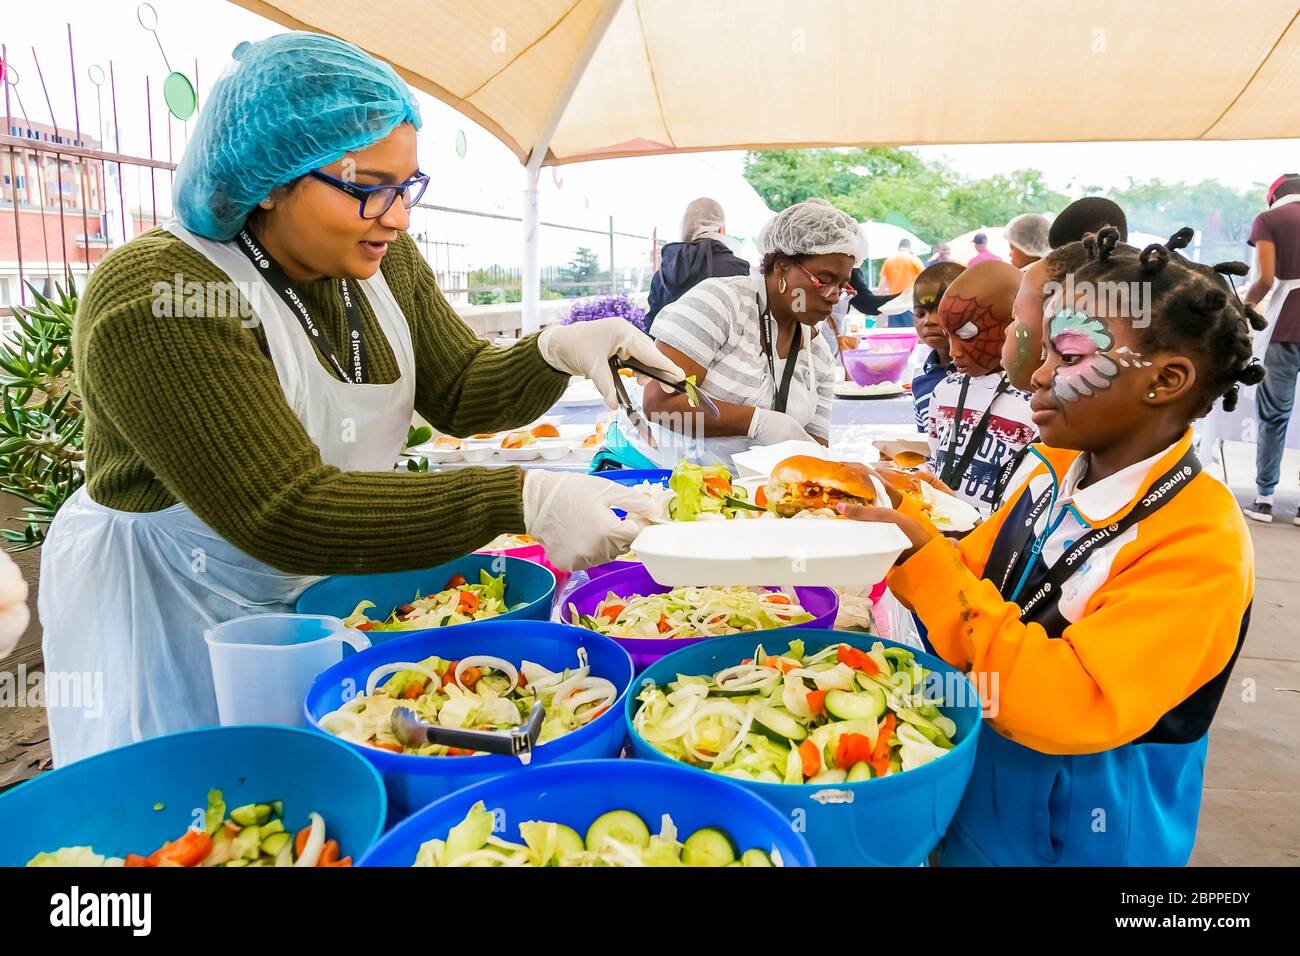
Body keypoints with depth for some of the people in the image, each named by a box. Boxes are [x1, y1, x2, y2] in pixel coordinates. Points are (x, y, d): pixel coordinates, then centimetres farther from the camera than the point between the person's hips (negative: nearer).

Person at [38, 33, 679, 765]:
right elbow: (282, 514, -35)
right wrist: (521, 501, -42)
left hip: (325, 585, 7)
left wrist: (556, 353, -24)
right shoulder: (156, 300, -29)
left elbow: (459, 392, -1)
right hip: (171, 620, -6)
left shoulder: (383, 259, -7)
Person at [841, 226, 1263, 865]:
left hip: (1081, 833, -6)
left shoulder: (1197, 541, -25)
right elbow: (970, 585, 4)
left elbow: (1070, 707, -32)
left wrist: (922, 556, -34)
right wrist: (889, 514, -14)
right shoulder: (1057, 468, -3)